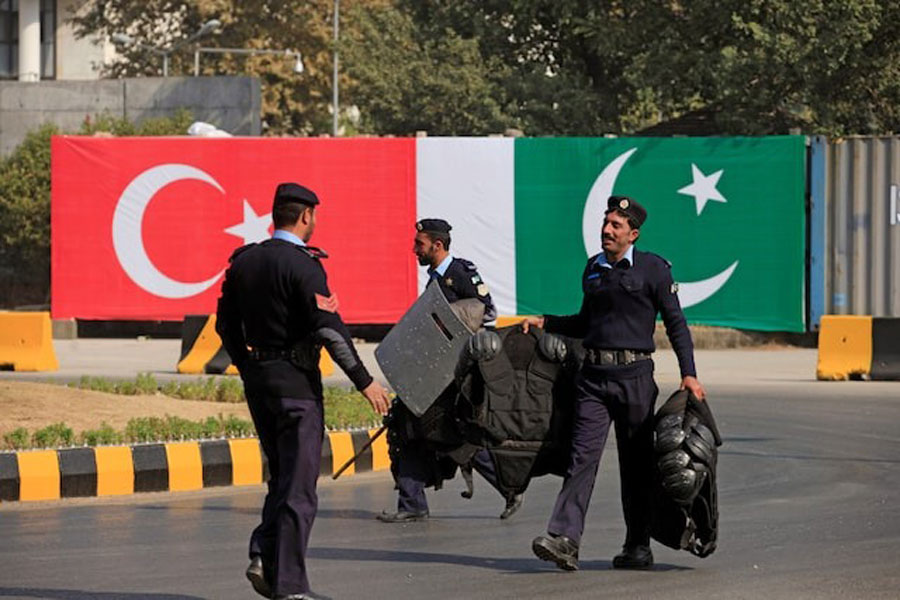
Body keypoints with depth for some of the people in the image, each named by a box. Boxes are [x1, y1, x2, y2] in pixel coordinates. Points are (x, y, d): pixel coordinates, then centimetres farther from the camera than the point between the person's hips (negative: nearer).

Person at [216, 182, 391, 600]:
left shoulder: (243, 261, 8)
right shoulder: (302, 265, -14)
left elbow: (226, 325, 14)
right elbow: (329, 328, -20)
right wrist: (364, 381, -16)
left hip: (256, 378, 7)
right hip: (295, 379, -7)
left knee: (282, 475, 20)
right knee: (298, 485, -3)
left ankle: (264, 555, 2)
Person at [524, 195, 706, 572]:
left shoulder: (652, 269, -1)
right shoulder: (593, 269, 15)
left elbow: (676, 324, 0)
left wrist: (688, 374, -8)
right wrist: (545, 323, 16)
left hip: (633, 374, -4)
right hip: (593, 374, 4)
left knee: (636, 463, 4)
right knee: (582, 455, -9)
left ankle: (638, 547, 13)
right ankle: (564, 539, -20)